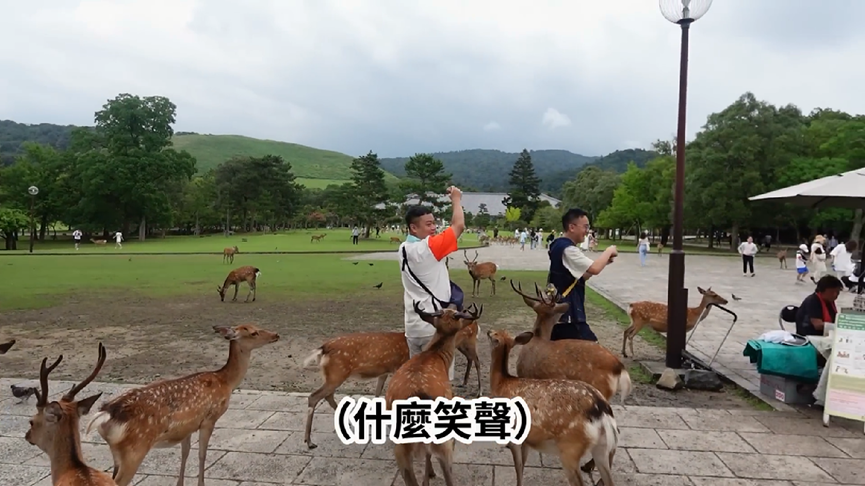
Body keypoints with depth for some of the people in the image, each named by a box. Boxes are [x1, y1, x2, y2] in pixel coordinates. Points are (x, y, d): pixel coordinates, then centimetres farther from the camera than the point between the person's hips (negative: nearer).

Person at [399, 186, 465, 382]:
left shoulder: (404, 249, 6)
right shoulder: (428, 247, -17)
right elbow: (459, 225, -13)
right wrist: (456, 199, 1)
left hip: (413, 325, 8)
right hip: (434, 324, -8)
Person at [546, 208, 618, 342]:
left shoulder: (560, 246, 14)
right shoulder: (567, 249, -18)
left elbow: (579, 278, 18)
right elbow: (594, 269, -26)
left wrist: (603, 261, 7)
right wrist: (609, 251, -9)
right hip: (567, 313, -10)